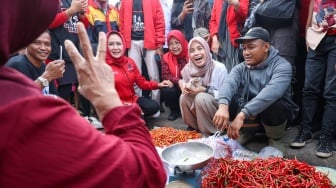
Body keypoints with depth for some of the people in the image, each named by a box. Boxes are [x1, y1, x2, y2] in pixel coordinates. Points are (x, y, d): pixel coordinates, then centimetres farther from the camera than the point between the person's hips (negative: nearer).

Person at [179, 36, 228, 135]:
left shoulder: (219, 68, -19)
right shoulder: (188, 68, -5)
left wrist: (205, 90, -28)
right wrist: (184, 87, -16)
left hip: (218, 107, -5)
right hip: (197, 107, 5)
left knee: (201, 97, -31)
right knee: (184, 97, -20)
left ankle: (212, 133, -13)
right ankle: (194, 127, 4)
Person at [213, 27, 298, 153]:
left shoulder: (281, 66, -17)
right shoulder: (240, 68, -3)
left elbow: (271, 92, -36)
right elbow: (229, 84, -25)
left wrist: (242, 115, -48)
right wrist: (223, 106, -49)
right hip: (247, 113, 4)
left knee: (273, 105, -36)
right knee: (227, 101, -21)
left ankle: (275, 139, -3)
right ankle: (247, 132, 8)